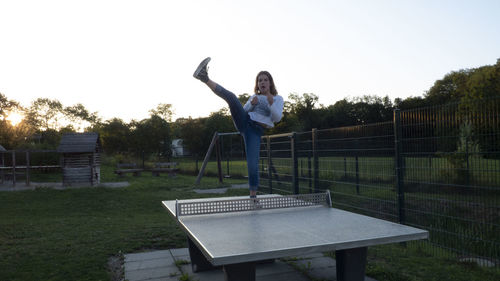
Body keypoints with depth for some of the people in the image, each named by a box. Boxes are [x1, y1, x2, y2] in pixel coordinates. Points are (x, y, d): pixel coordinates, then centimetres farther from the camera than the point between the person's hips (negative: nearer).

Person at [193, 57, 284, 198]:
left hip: (255, 131, -2)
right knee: (232, 97, -22)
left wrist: (270, 102, -14)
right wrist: (252, 104, -4)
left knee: (253, 164, -12)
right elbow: (244, 110, 15)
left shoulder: (278, 99, 12)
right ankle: (205, 78, -34)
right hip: (244, 122, 2)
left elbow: (277, 118, 0)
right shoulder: (254, 96, 22)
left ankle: (253, 195, 2)